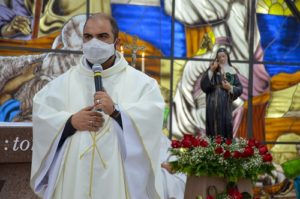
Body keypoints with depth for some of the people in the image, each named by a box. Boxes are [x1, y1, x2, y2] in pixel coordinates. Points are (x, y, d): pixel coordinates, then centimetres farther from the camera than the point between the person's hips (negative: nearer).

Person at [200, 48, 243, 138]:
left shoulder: (232, 72, 6)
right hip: (213, 106, -1)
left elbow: (240, 89, 7)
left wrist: (230, 88, -11)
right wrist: (211, 71, -14)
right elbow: (203, 85, -9)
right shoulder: (212, 70, 3)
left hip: (226, 106, 1)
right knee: (214, 128, -1)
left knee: (225, 128, -1)